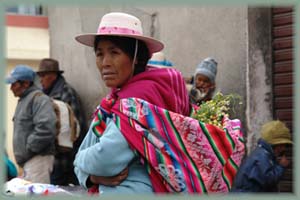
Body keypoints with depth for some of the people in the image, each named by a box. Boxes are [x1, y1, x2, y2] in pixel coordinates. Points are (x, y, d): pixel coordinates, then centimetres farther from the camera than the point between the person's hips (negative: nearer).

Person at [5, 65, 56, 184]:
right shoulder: (23, 100, 20)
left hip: (38, 159, -10)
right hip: (27, 160, 10)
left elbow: (45, 129, -24)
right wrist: (21, 154, 16)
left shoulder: (38, 99, -11)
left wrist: (28, 148, -15)